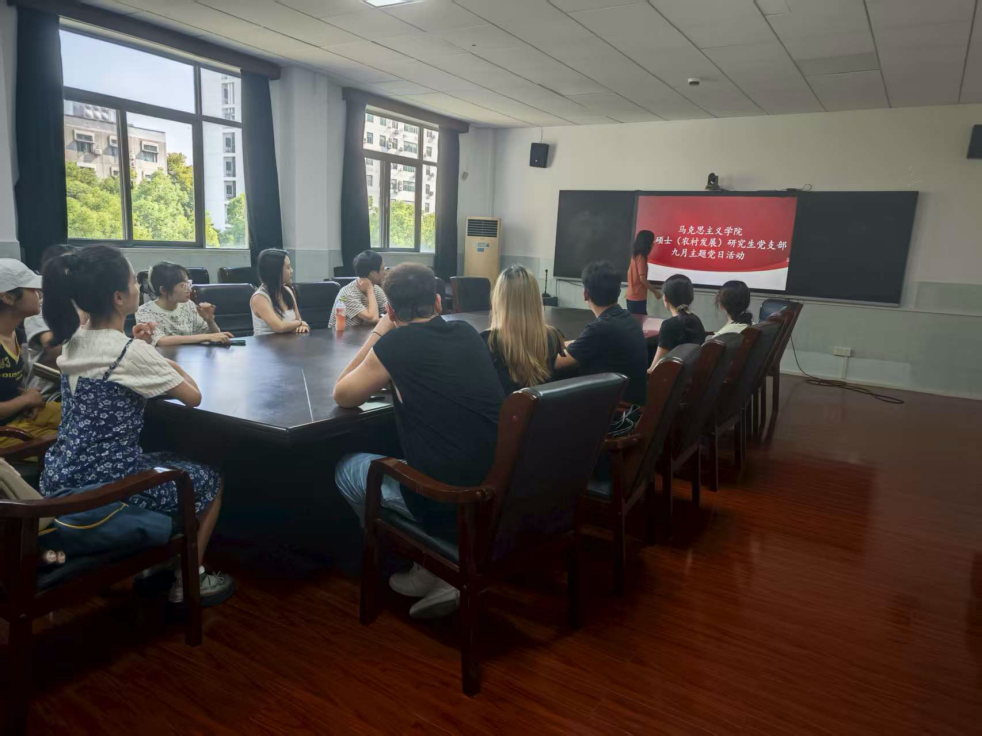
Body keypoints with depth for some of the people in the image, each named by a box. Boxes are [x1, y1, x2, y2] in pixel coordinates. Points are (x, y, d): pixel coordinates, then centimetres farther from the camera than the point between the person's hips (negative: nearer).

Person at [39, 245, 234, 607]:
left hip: (60, 478, 8)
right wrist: (165, 361, 5)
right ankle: (186, 581, 17)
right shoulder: (130, 352, -21)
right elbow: (193, 396, -12)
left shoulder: (74, 340, 4)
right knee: (209, 482, 12)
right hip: (101, 483, -8)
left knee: (171, 462, 31)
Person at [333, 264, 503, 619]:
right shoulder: (468, 333, 8)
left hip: (448, 503, -6)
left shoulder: (396, 342, -8)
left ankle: (428, 570, 20)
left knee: (346, 468, 20)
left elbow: (342, 395, 8)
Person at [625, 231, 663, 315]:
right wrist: (655, 291, -11)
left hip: (631, 296, 9)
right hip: (638, 298, -9)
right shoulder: (641, 258, -15)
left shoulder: (635, 256, 10)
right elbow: (642, 279, -19)